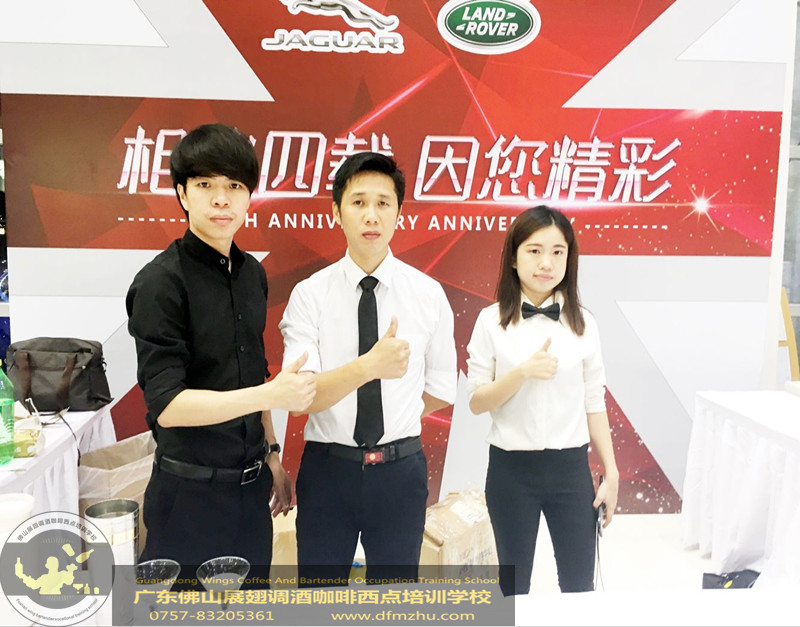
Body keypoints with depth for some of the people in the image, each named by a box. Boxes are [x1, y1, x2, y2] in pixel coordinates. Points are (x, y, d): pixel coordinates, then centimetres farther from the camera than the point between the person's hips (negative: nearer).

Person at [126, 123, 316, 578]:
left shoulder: (252, 273, 5)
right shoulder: (162, 281, -15)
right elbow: (167, 404, -20)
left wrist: (270, 453, 14)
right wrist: (272, 395, -28)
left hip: (250, 486, 6)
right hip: (189, 491, -6)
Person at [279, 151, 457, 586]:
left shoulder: (428, 293, -3)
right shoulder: (309, 294, -7)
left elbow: (441, 390, 7)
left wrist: (393, 423, 5)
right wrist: (368, 366, -32)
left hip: (401, 470, 1)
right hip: (326, 467, -1)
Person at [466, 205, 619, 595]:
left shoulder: (582, 322, -1)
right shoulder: (492, 321, -6)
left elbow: (594, 403, 4)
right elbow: (476, 402, -6)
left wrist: (611, 473, 4)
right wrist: (523, 372, -21)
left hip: (570, 467, 2)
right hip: (511, 468, -1)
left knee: (580, 585, 12)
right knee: (513, 585, 15)